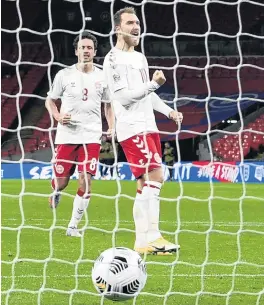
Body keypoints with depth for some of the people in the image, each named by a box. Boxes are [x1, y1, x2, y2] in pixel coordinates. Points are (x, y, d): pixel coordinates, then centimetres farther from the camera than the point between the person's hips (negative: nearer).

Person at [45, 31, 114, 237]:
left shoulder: (102, 77, 5)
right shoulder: (64, 75, 1)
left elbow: (108, 104, 16)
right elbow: (50, 101, 10)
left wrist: (111, 129, 1)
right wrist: (57, 116, -10)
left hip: (92, 137, 0)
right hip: (67, 135, 0)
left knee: (86, 181, -10)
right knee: (62, 180, 3)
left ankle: (73, 226, 0)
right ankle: (56, 192, 42)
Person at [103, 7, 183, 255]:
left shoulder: (140, 58, 19)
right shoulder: (113, 60, -9)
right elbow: (124, 97, -16)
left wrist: (169, 111, 16)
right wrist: (154, 83, -20)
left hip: (148, 127, 9)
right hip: (131, 128, -9)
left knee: (146, 184, 6)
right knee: (155, 177, -17)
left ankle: (143, 241, 8)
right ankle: (151, 237, -16)